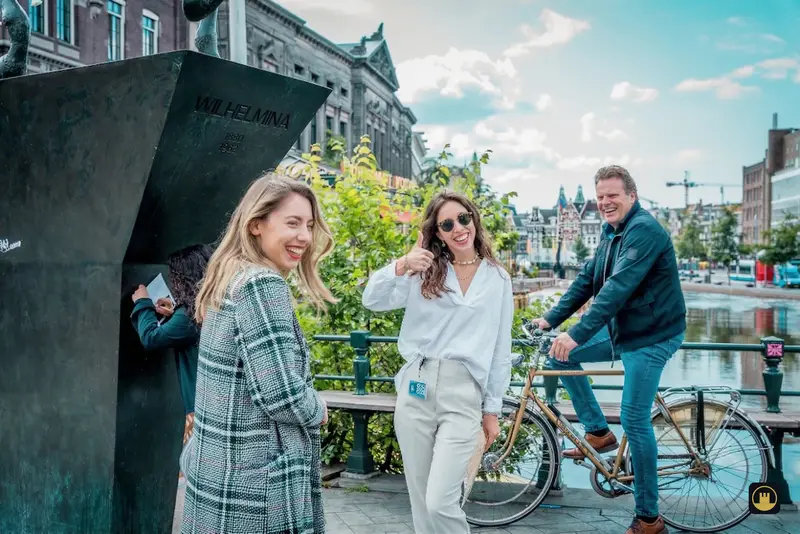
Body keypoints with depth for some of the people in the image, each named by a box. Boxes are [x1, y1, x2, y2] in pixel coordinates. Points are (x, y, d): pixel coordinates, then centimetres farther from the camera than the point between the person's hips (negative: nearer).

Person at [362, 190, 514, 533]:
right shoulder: (424, 272, 8)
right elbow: (372, 301, -6)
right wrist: (400, 267, -23)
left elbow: (500, 350, 10)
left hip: (463, 394, -2)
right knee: (420, 502, 10)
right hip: (415, 391, 2)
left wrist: (492, 409, 8)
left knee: (439, 504, -10)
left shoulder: (498, 279, 8)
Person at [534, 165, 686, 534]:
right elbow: (586, 280, 11)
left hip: (651, 337, -9)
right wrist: (550, 319, 2)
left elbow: (619, 287, -31)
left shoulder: (644, 230, -20)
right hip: (619, 330, 9)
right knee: (560, 354, 6)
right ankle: (598, 432, 18)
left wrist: (577, 335, -36)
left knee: (634, 420, -10)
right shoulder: (611, 233, 10)